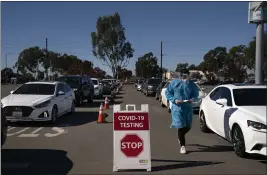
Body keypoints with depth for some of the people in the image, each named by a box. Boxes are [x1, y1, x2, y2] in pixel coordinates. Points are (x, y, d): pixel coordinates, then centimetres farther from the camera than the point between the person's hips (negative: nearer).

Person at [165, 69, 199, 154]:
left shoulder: (192, 85, 1)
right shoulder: (174, 83, -4)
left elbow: (196, 95, 11)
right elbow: (167, 93, 2)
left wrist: (193, 99, -13)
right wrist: (174, 100, -14)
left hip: (188, 108, 3)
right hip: (177, 108, -3)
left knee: (188, 126, 11)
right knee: (181, 126, -5)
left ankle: (180, 136, 44)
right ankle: (182, 146, 8)